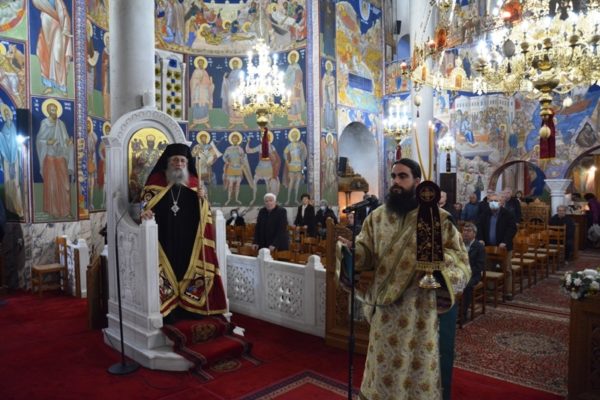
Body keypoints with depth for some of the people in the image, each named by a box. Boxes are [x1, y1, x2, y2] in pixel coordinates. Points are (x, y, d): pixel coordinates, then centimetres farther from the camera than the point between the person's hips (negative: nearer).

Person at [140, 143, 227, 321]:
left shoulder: (192, 181, 9)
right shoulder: (156, 179, 2)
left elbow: (201, 210, 13)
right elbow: (146, 201, -1)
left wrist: (201, 198, -7)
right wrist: (145, 211, -23)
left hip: (188, 238, 3)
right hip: (164, 238, -3)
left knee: (188, 268, 5)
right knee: (167, 271, -6)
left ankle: (187, 307, 15)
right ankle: (167, 310, 2)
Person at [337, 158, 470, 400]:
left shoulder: (438, 218, -4)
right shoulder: (377, 217, 6)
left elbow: (460, 258, -6)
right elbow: (366, 253, 2)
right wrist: (351, 249, -19)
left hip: (421, 311, -3)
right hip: (386, 310, 3)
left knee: (418, 369, 10)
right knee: (384, 371, 15)